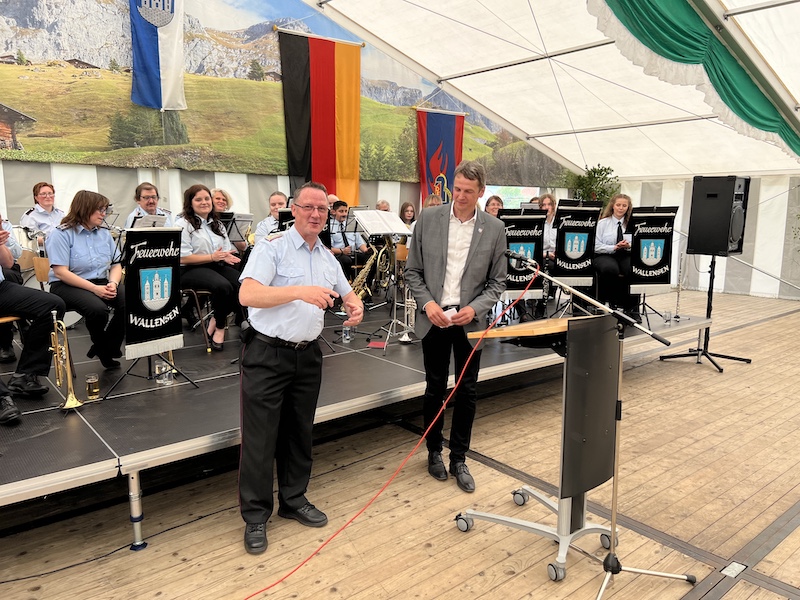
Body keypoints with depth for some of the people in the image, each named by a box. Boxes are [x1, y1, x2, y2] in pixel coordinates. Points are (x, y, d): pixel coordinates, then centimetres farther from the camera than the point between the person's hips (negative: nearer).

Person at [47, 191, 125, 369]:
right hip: (67, 286, -5)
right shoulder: (61, 234, -8)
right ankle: (100, 346, -1)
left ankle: (107, 348, -1)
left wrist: (113, 283, -15)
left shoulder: (104, 234, 10)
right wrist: (95, 289, -24)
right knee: (97, 308, -35)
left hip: (101, 283, 5)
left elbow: (116, 265, 8)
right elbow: (61, 273, -16)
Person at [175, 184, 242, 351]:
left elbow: (227, 249, 16)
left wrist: (227, 256, -10)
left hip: (217, 265, 6)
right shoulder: (183, 224, -3)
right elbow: (183, 258, -12)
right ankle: (220, 326, -9)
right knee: (223, 286, -36)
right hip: (191, 270, -6)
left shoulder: (216, 223, 19)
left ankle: (216, 320, -4)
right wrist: (212, 257, -19)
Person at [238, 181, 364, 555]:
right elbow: (247, 295, -23)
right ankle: (256, 516, 16)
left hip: (307, 355, 6)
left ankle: (294, 500, 32)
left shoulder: (328, 258, 11)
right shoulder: (273, 248, -10)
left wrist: (355, 305, 0)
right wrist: (300, 291, -33)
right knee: (260, 437, 2)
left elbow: (347, 292, 24)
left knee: (299, 432, 16)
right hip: (267, 355, -6)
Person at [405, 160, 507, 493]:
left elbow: (497, 282, 2)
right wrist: (427, 303, -13)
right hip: (434, 318, 0)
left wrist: (475, 308, -14)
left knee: (467, 392, 8)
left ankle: (459, 459, 24)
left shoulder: (494, 228, -3)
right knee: (435, 388, 12)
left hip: (470, 320, 0)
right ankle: (434, 451, 31)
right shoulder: (428, 218, -3)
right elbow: (413, 271, 2)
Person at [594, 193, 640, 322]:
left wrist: (629, 246, -14)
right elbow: (597, 246, -2)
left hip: (626, 255, 2)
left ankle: (632, 309, -20)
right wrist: (615, 247, -15)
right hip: (605, 255, -2)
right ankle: (614, 302, -15)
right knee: (610, 269, -37)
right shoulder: (603, 223, 7)